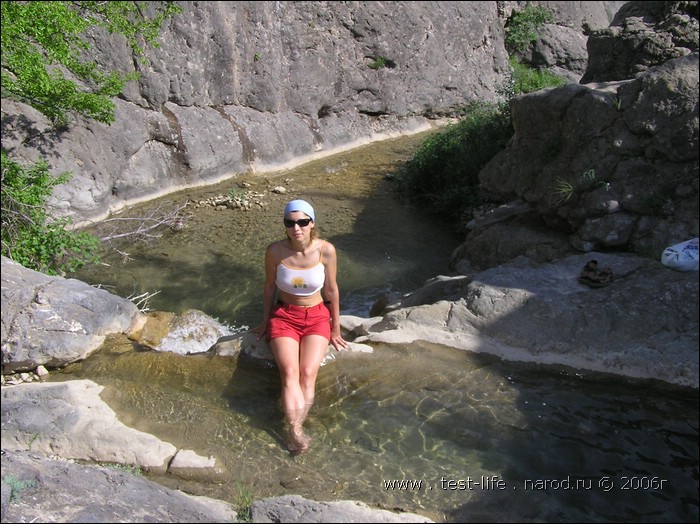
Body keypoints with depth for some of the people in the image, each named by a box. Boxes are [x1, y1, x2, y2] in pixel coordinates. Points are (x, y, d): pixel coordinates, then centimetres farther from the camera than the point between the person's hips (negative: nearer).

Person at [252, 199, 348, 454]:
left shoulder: (326, 250, -13)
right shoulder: (275, 250, -12)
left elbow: (331, 290, -1)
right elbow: (269, 286, 4)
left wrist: (335, 329, 6)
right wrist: (265, 322, 12)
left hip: (317, 316, 0)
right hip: (284, 316, 0)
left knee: (308, 372, -22)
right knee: (289, 371, -24)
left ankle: (293, 431, -23)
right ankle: (297, 432, -30)